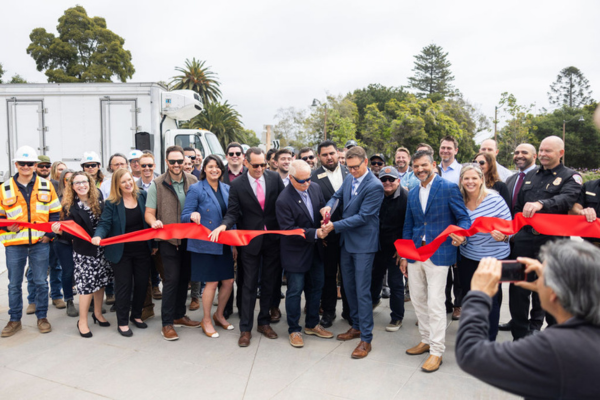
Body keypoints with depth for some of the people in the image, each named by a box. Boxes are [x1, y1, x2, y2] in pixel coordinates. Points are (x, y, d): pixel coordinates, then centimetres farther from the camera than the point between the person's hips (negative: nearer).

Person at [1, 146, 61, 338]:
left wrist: (49, 234, -4)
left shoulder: (47, 186, 3)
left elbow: (55, 213, 7)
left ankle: (42, 317, 22)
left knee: (41, 282, 7)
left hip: (40, 243, 0)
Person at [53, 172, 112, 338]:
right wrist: (59, 231, -27)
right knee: (87, 284, -3)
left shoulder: (98, 198, -1)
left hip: (101, 248, 4)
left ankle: (97, 313, 33)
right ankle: (82, 321, 15)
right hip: (83, 251, -4)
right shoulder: (69, 206, -8)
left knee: (101, 281, 13)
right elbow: (69, 233, -9)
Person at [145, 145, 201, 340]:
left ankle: (179, 316, 29)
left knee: (184, 277, 13)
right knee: (172, 279, -4)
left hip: (189, 238, 4)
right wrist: (154, 222, -28)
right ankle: (167, 324, 8)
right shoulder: (157, 184, -6)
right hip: (168, 239, -4)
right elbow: (149, 213, -6)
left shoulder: (193, 181, 2)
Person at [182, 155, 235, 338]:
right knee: (212, 282, -1)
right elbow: (184, 216, -8)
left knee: (229, 281, 8)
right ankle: (206, 321, 20)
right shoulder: (196, 189, -7)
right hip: (205, 245, -5)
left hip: (224, 244, 5)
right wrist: (193, 215, -32)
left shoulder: (226, 189, 8)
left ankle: (219, 315, 31)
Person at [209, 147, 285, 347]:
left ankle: (264, 322, 30)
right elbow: (233, 212, -6)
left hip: (273, 240, 2)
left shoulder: (274, 178, -2)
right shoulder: (237, 185, -6)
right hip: (251, 241, -2)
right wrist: (223, 225, -26)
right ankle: (245, 329, 17)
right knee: (249, 285, 5)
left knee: (269, 283, 13)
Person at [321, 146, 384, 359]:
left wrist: (335, 225, -20)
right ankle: (356, 326, 34)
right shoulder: (349, 179, 6)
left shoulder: (375, 186, -17)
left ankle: (366, 339, 6)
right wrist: (329, 205, -5)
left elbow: (363, 216, -20)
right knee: (349, 287, 17)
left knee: (362, 291, -4)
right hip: (346, 242, 8)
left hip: (363, 244, -8)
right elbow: (338, 196, 19)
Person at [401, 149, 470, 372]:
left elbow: (463, 218, -5)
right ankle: (426, 341, 29)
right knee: (418, 300, 12)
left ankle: (437, 351, 9)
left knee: (435, 304, -4)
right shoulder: (412, 194, 14)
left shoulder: (449, 188, -4)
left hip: (438, 254, -6)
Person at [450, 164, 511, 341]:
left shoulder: (495, 199, -11)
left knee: (491, 299, 3)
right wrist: (457, 238, -12)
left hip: (494, 258, -3)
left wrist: (503, 236, -29)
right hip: (468, 258, 4)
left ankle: (489, 341, 20)